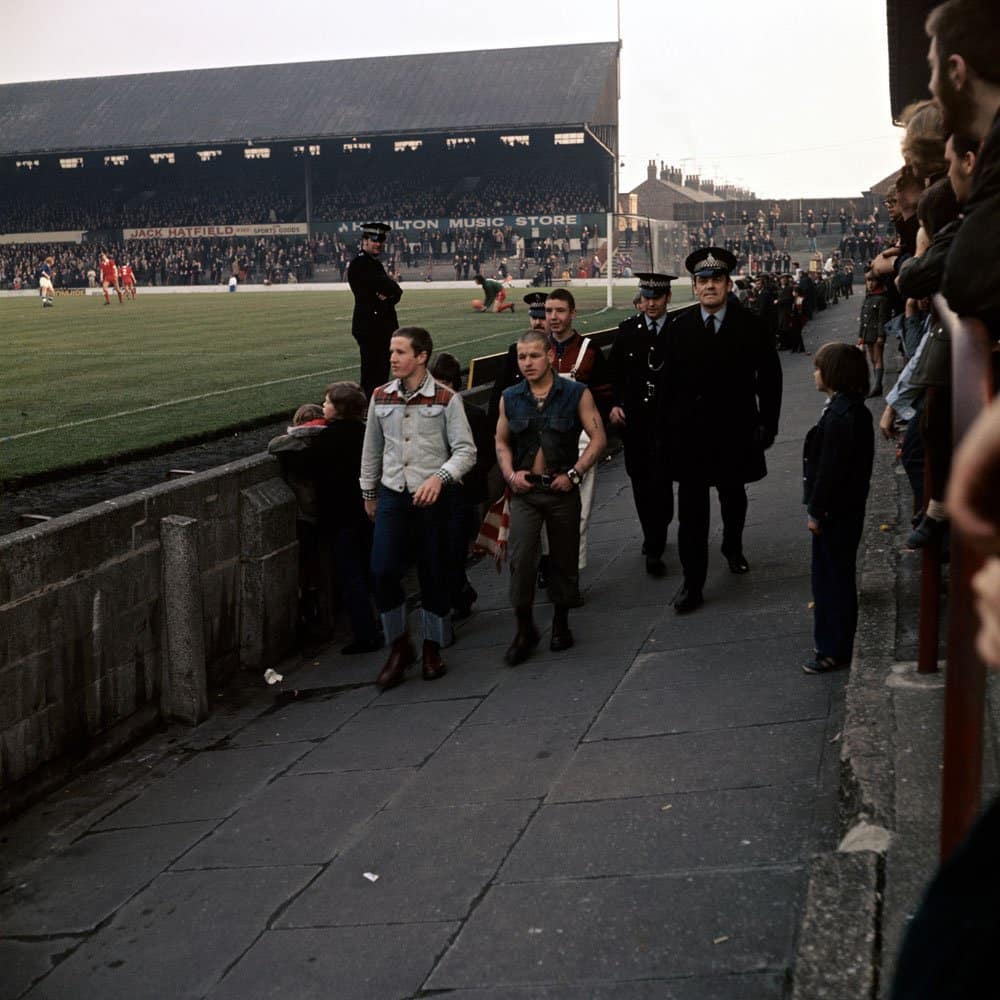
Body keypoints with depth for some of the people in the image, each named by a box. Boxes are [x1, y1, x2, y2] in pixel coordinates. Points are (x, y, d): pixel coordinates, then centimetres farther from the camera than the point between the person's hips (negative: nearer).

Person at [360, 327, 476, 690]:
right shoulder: (381, 397, 6)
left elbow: (465, 451, -8)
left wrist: (439, 477, -24)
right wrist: (368, 493, 21)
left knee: (433, 575, 4)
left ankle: (432, 649, 22)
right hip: (392, 496, 3)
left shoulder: (445, 399, -6)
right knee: (383, 572, -9)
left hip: (432, 497, -3)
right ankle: (399, 647, 9)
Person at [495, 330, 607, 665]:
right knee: (520, 559, -10)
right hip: (524, 491, 1)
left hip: (562, 490, -1)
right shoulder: (510, 398, 4)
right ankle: (525, 630, 4)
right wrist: (511, 474, -3)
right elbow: (502, 442, 14)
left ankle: (561, 625, 28)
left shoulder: (576, 394, -4)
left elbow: (598, 438, -4)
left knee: (564, 559, 10)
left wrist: (574, 474, -12)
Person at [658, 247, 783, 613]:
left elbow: (769, 377, 0)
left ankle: (733, 548, 49)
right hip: (689, 431, -1)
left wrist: (768, 424, -3)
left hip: (735, 430, 1)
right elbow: (667, 383, -1)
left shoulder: (750, 326, -4)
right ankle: (692, 583, 3)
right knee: (691, 510, -2)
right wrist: (666, 429, -3)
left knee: (733, 497, 21)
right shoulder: (678, 329, -2)